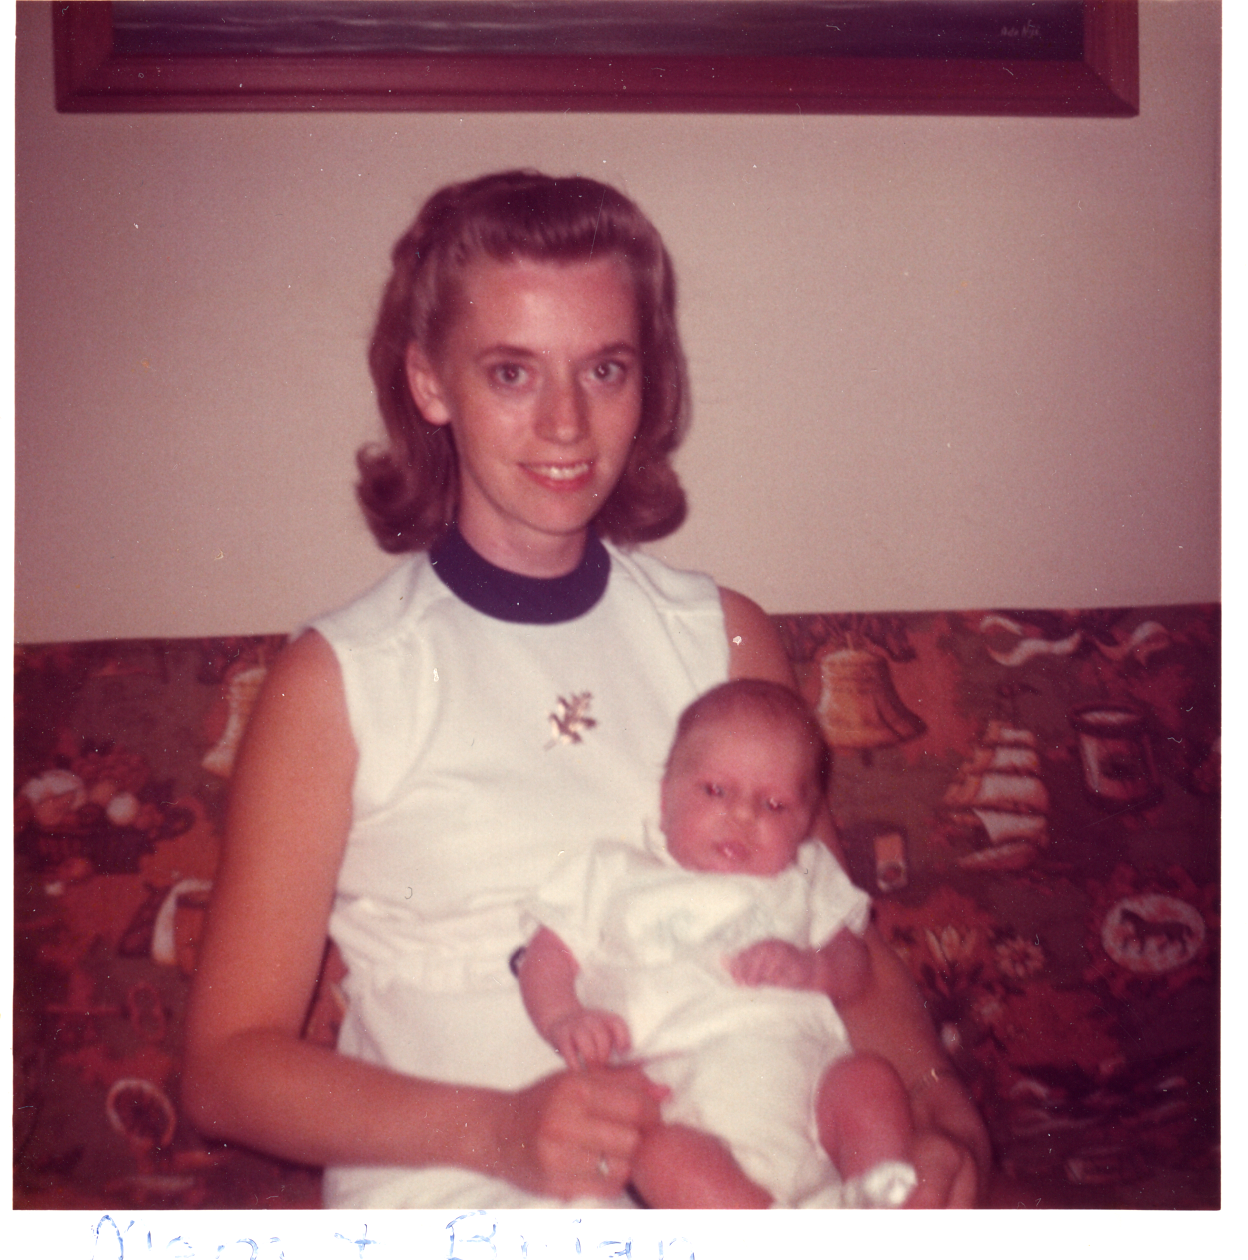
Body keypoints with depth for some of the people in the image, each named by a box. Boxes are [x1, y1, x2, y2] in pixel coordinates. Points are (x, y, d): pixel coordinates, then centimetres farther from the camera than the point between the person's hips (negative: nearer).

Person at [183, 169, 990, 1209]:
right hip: (452, 1199, -2)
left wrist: (943, 1115, -7)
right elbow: (226, 1062, -3)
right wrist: (496, 1129, -17)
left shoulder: (727, 639, 10)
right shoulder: (338, 682, -2)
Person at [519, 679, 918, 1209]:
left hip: (802, 1064, 3)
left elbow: (853, 960, 17)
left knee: (871, 1079, -28)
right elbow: (545, 961, 16)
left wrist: (810, 967, -7)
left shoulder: (805, 881, 27)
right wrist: (565, 1022, -6)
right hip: (676, 1081, -2)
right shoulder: (613, 876, 22)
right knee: (655, 1151, -35)